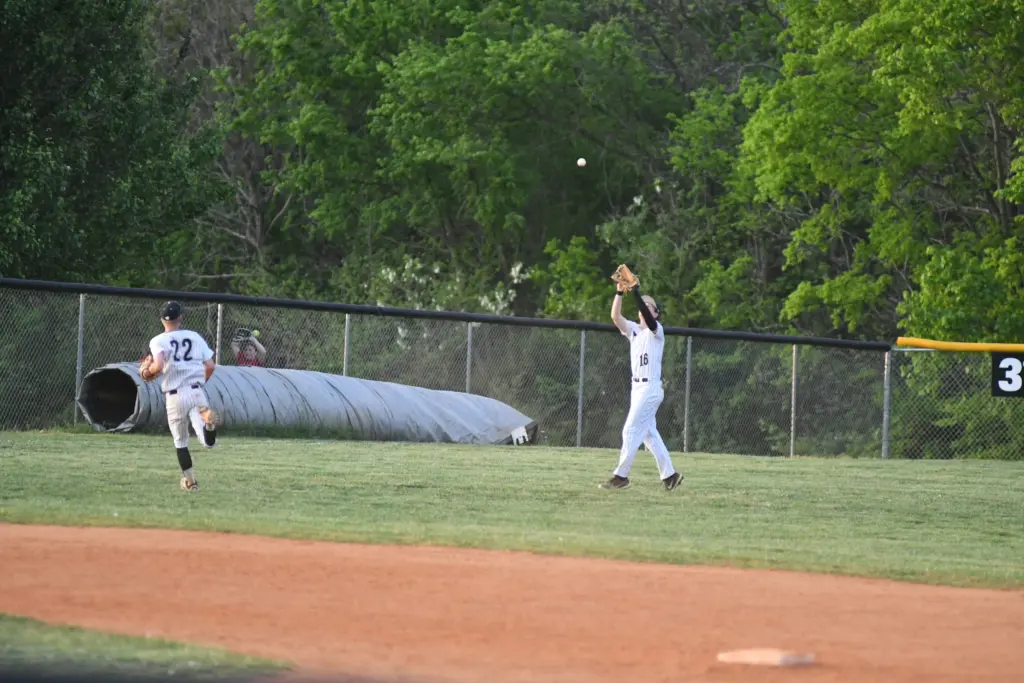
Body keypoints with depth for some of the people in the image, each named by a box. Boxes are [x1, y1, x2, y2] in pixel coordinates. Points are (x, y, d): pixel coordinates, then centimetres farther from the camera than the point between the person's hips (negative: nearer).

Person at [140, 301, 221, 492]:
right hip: (197, 391, 1)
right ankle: (207, 419, -38)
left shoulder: (158, 341, 0)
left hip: (175, 396, -1)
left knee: (180, 442, 19)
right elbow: (210, 366, 6)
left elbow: (159, 366, -18)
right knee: (208, 442, -9)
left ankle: (189, 479, 19)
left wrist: (149, 372, 5)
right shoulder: (195, 337, 11)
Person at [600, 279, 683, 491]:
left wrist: (636, 293, -31)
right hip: (637, 387, 8)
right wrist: (619, 292, -14)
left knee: (631, 430, -9)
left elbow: (648, 318, -26)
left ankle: (621, 476, -6)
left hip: (651, 388, -8)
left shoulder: (657, 331, -5)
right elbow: (615, 316, -1)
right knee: (649, 433, 10)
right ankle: (669, 474, 17)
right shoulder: (634, 330, 12)